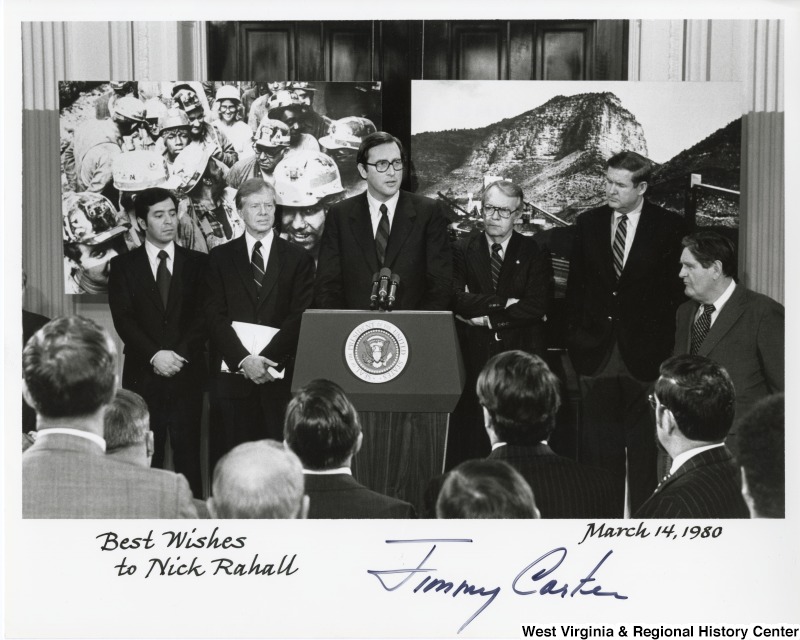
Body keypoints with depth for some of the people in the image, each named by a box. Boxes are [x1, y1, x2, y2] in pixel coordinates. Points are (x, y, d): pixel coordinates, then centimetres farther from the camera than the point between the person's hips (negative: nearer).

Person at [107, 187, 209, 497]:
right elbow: (123, 319, -1)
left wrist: (179, 354, -11)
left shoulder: (198, 263, 10)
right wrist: (155, 355, -13)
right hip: (143, 375, 0)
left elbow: (203, 316, 2)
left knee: (188, 453, -2)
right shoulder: (123, 266, 8)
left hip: (187, 372, 0)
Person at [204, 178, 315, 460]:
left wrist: (266, 359, -12)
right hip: (233, 374, 1)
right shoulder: (221, 258, 10)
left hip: (280, 375, 0)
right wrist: (243, 359, -12)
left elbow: (299, 318, 0)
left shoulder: (298, 259, 9)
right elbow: (215, 316, 2)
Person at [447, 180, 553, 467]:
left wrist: (487, 317, -7)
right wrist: (502, 303, -12)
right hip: (472, 355, 0)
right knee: (469, 433, -2)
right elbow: (455, 298, -6)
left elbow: (538, 304, -5)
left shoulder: (534, 252, 6)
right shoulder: (462, 250, 7)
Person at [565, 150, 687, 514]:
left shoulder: (668, 227, -2)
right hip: (597, 353, 3)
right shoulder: (588, 224, 7)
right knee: (598, 440, 5)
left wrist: (667, 343, -5)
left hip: (645, 351, -2)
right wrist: (574, 337, 4)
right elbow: (575, 286, 10)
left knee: (644, 440, 3)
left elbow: (676, 288, -1)